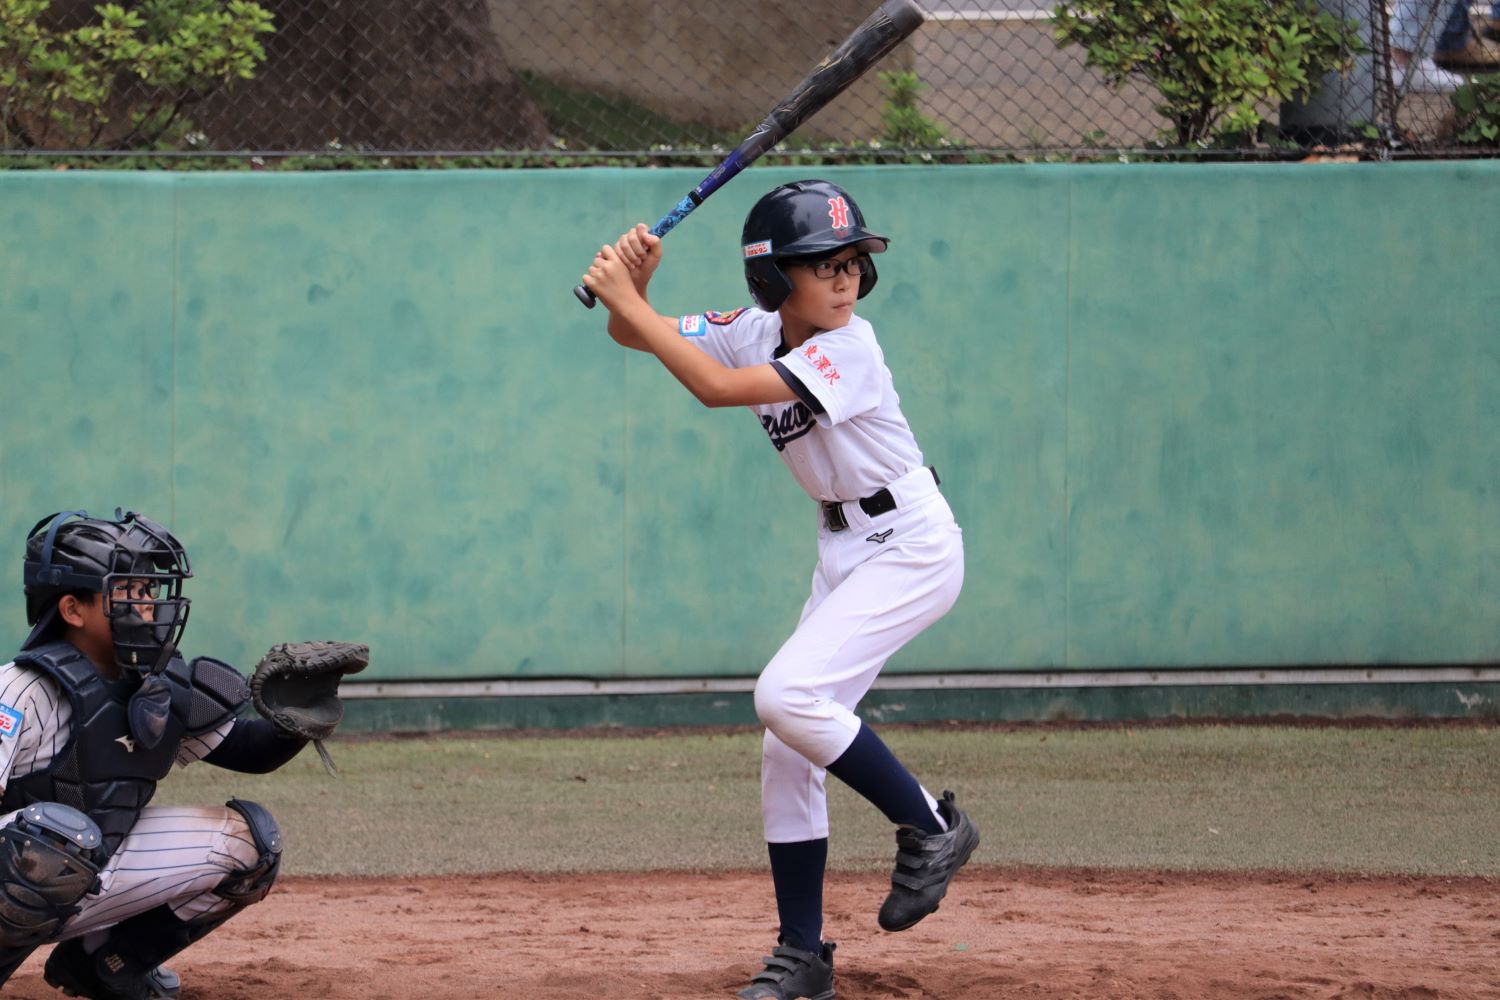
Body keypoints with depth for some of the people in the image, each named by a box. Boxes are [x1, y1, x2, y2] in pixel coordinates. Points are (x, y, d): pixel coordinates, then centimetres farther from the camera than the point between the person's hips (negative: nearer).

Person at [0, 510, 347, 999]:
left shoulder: (162, 690, 2)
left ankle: (105, 961, 11)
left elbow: (250, 751, 10)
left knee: (248, 840, 3)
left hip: (91, 880, 8)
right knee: (62, 835, -40)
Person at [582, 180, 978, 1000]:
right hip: (846, 550, 8)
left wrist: (626, 300, -30)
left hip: (910, 547, -8)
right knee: (788, 744, 4)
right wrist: (630, 290, -22)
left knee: (787, 695, -23)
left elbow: (716, 387, -33)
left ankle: (930, 827, -7)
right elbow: (637, 338, 0)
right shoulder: (758, 332, -1)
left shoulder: (847, 350, -24)